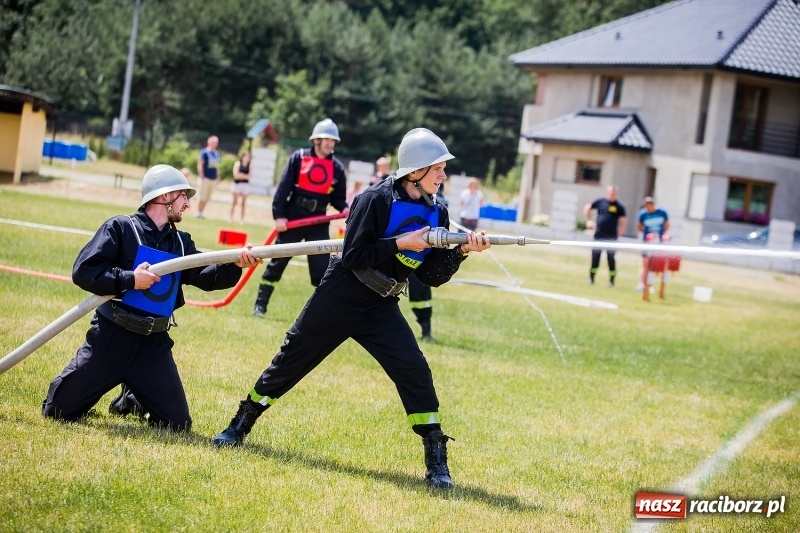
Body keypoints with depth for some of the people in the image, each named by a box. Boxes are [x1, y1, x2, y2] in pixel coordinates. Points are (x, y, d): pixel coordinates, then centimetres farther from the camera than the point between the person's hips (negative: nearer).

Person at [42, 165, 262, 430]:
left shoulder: (181, 243, 12)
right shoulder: (121, 227, -5)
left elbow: (205, 276, -4)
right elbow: (83, 271, -14)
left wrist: (235, 266, -22)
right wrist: (129, 279, -21)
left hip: (153, 344, 4)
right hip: (111, 337, -4)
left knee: (178, 423, -1)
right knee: (59, 409, -7)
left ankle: (132, 399, 29)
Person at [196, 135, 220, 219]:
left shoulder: (217, 154, 14)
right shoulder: (204, 152, -7)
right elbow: (200, 164, -10)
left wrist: (217, 177, 18)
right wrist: (201, 176, -16)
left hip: (213, 179, 7)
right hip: (206, 178, -7)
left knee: (207, 198, 9)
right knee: (203, 197, -6)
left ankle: (202, 213, 15)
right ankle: (199, 213, 0)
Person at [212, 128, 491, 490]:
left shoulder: (435, 215, 2)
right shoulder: (376, 199, -16)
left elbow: (432, 276, 1)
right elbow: (353, 256, -20)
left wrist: (462, 251, -14)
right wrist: (400, 243, -22)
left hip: (381, 308, 4)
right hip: (339, 299, -4)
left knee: (414, 371, -12)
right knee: (292, 360, 5)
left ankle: (436, 461, -6)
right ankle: (240, 425, 24)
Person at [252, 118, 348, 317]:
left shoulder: (337, 167, 4)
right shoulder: (299, 158, -3)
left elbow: (338, 197, 8)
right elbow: (284, 188, -6)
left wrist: (345, 209, -15)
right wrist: (279, 215, -12)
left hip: (318, 222, 2)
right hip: (293, 218, -2)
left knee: (322, 267, -1)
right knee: (277, 262, 5)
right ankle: (260, 305, 13)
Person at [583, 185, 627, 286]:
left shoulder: (619, 207, -1)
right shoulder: (600, 202, 5)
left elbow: (623, 221, -1)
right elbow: (587, 208, 17)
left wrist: (620, 232, -10)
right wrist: (588, 220, 10)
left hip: (611, 237, -2)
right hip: (598, 235, 3)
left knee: (611, 258, -2)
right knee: (595, 257, 7)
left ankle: (611, 280, 6)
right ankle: (591, 278, 16)